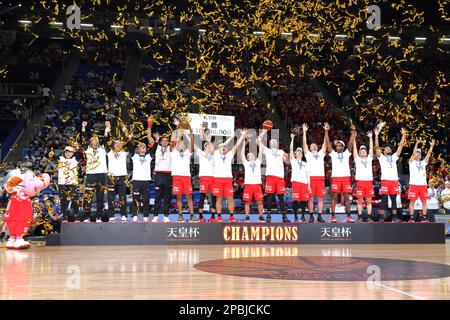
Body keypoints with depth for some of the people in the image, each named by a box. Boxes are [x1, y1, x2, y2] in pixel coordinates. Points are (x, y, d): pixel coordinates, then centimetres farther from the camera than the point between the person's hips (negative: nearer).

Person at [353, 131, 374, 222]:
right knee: (360, 201, -1)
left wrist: (370, 138, 9)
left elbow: (371, 148, 13)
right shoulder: (357, 159, 12)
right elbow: (354, 148, 6)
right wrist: (353, 138, 2)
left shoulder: (369, 159, 17)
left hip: (369, 182, 2)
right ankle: (360, 217, 3)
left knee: (369, 201, 3)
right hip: (360, 181, -2)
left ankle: (369, 217, 5)